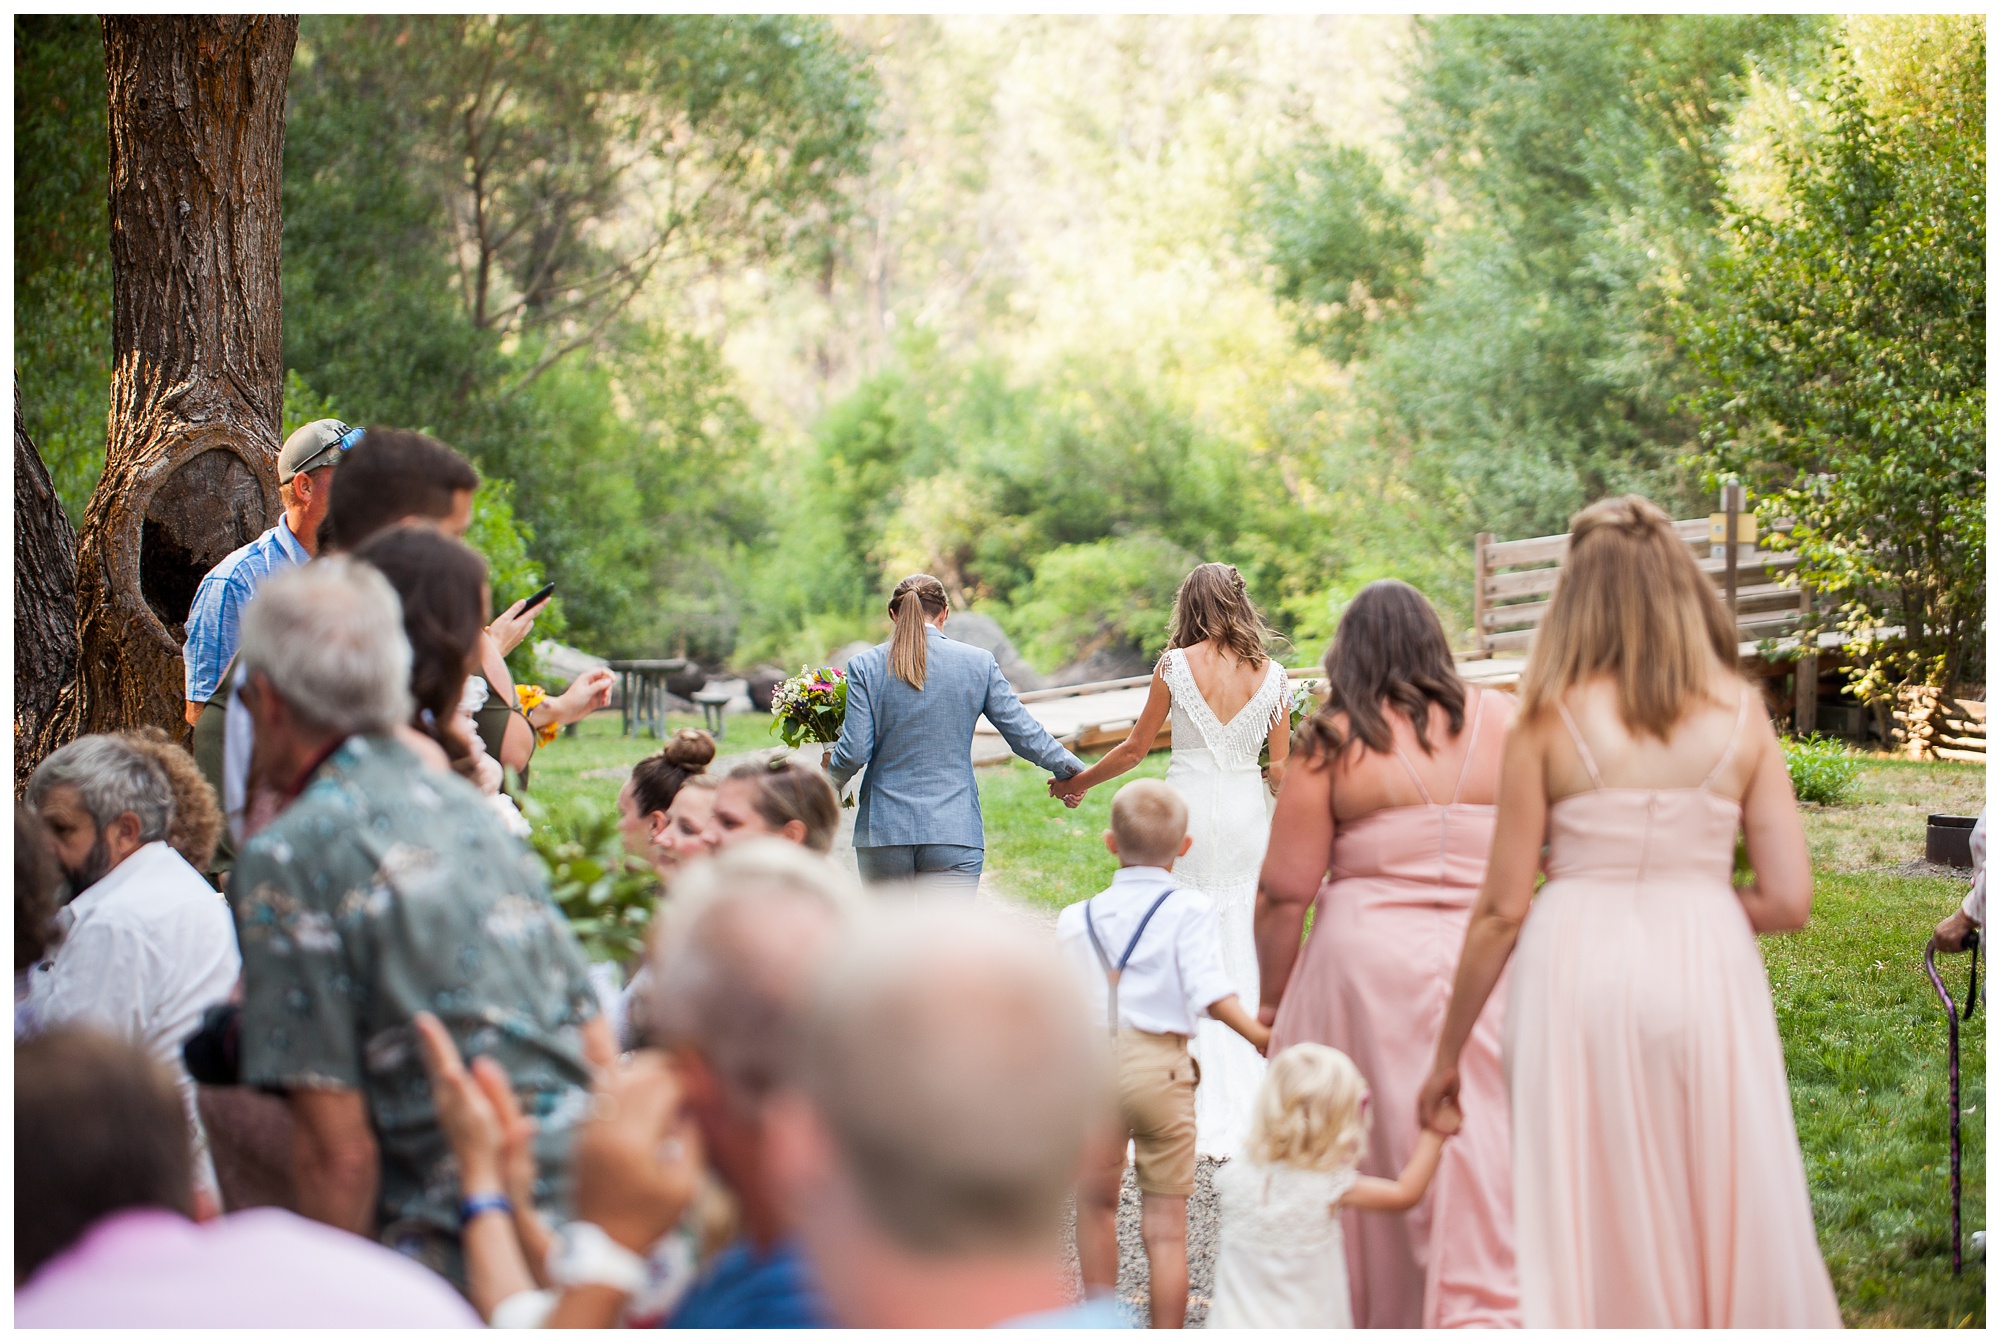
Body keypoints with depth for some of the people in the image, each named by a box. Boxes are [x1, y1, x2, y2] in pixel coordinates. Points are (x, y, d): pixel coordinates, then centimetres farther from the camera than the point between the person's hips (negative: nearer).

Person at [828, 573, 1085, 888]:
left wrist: (831, 779, 18)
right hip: (954, 832, 0)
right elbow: (1025, 734, 4)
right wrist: (1068, 767, 19)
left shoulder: (865, 666, -1)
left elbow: (854, 752, -4)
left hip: (884, 831, 1)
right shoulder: (978, 663, 1)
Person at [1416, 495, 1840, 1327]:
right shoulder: (1740, 716, 2)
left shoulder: (1551, 719, -3)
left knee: (1586, 1236, 6)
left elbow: (1502, 908, -2)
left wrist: (1447, 1054, 7)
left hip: (1578, 974, -1)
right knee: (1733, 1223, 10)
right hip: (1707, 973, 1)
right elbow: (1789, 899, 0)